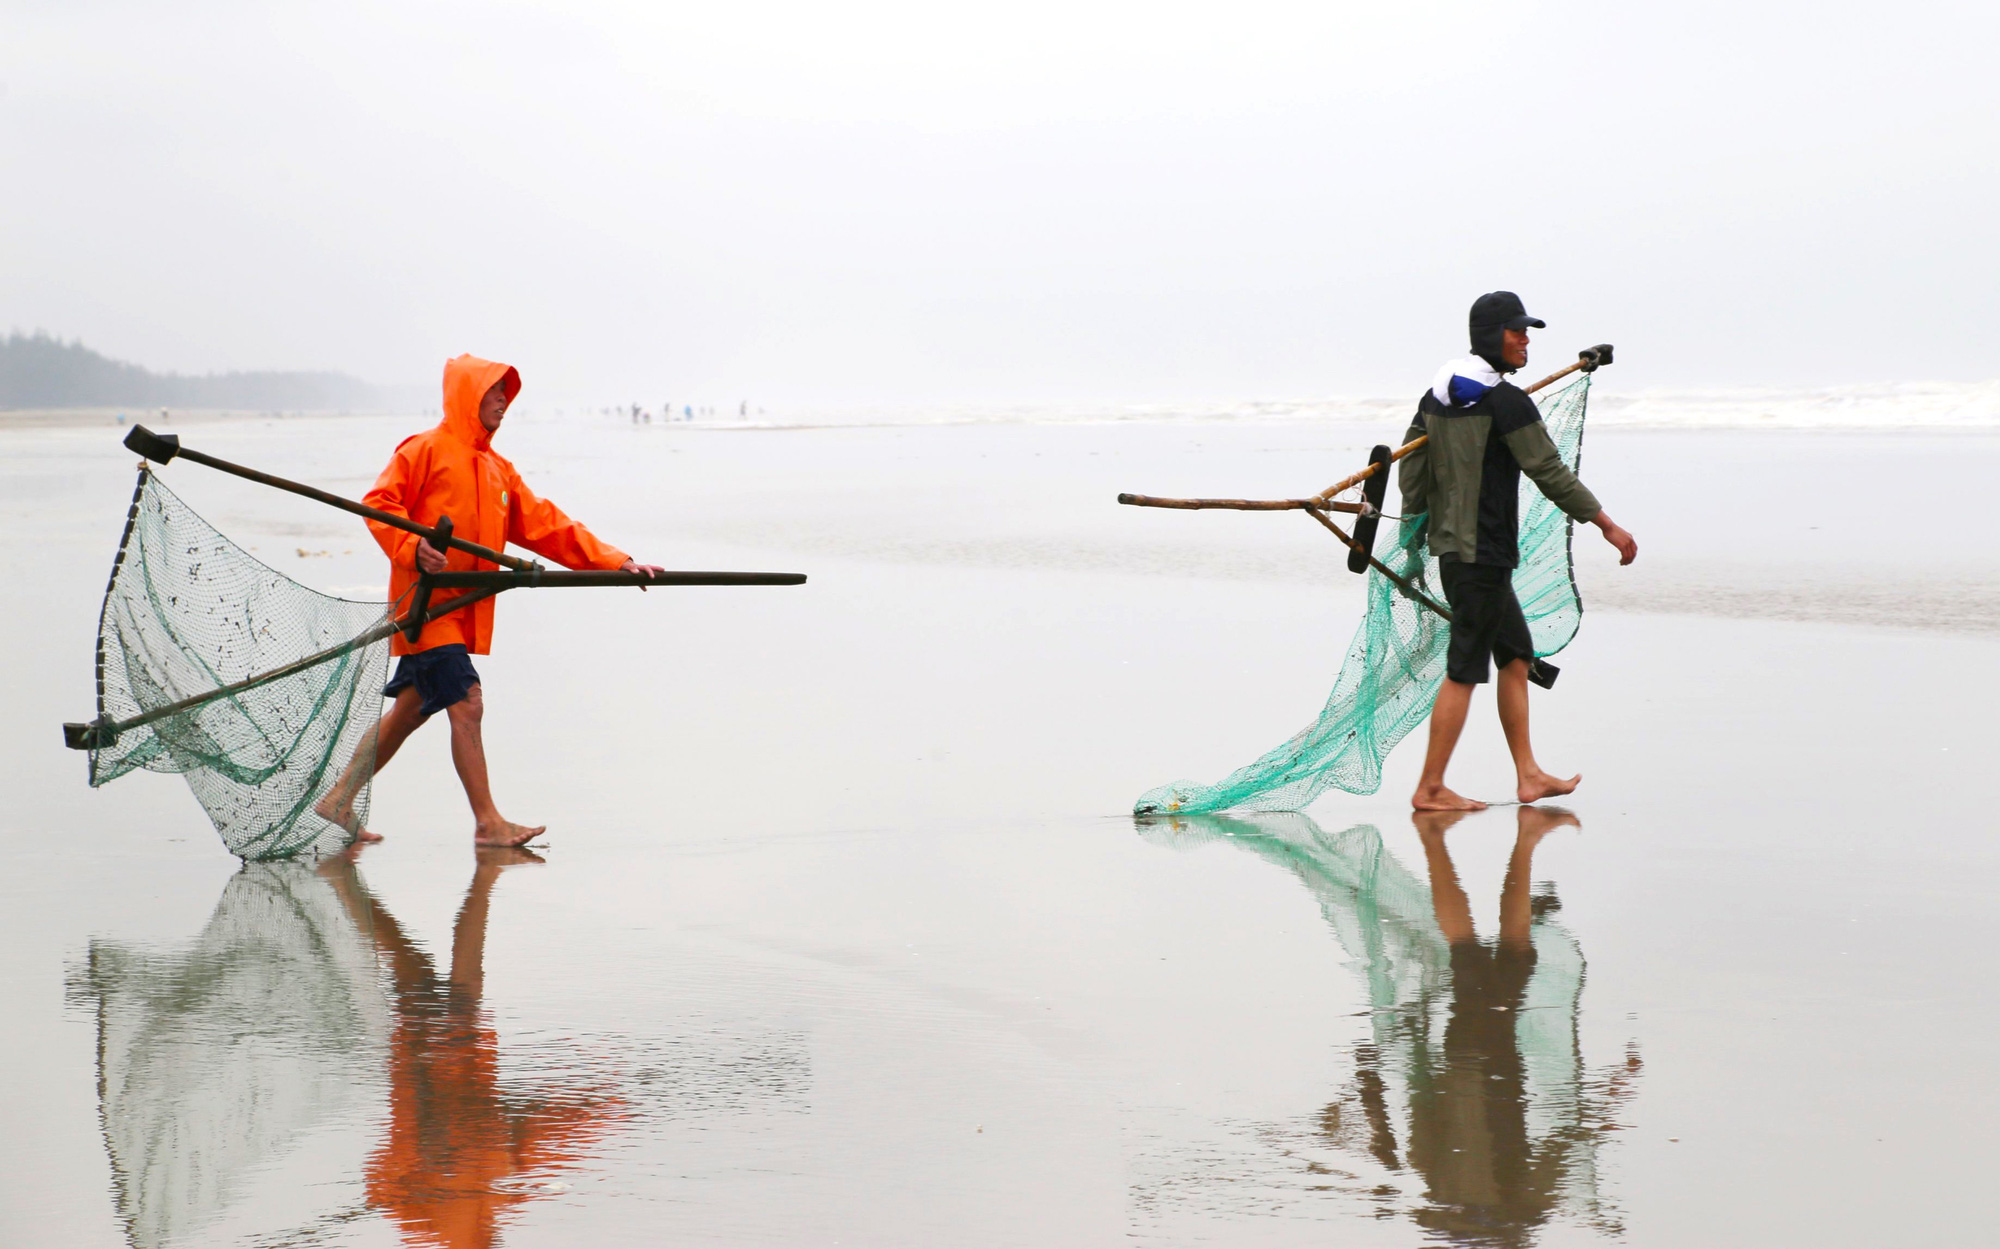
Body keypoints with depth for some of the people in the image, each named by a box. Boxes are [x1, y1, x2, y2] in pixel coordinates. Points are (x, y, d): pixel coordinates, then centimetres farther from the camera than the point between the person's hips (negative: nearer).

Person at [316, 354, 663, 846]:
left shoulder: (497, 469, 18)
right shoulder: (426, 449, -4)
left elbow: (545, 524, 14)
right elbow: (378, 504, -8)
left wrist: (615, 562, 5)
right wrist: (413, 548, -24)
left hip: (461, 610, 8)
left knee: (409, 711, 12)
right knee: (467, 703, -12)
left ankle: (339, 800, 22)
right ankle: (488, 822, -10)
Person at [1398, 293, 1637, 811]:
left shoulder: (1438, 394, 10)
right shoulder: (1506, 400, -15)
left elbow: (1412, 468, 14)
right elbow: (1550, 472, -15)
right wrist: (1607, 525, -7)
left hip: (1451, 547, 10)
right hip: (1484, 554, -9)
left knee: (1516, 655, 16)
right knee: (1463, 671, -4)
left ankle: (1528, 776, 18)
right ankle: (1430, 788, -1)